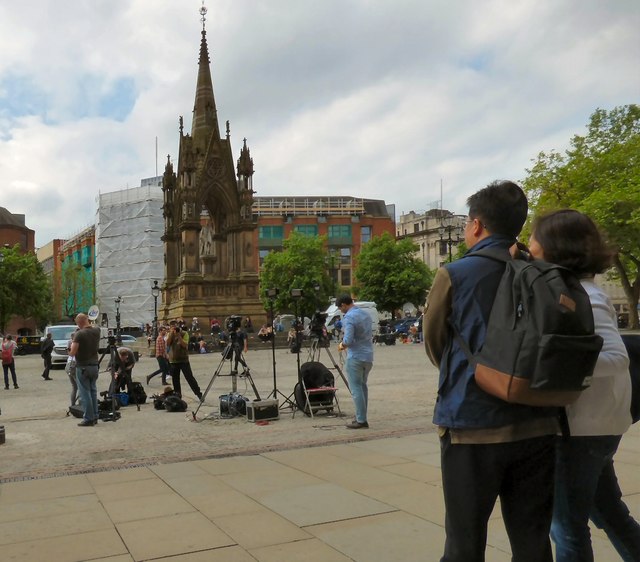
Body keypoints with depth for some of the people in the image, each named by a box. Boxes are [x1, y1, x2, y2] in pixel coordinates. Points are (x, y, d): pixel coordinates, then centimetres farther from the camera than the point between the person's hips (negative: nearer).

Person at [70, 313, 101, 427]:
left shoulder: (79, 334, -17)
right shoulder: (97, 331, 0)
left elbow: (72, 353, -17)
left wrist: (72, 344, 0)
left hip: (82, 367, -6)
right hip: (94, 365, 6)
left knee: (85, 393, 0)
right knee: (93, 391, 15)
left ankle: (88, 419, 1)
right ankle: (94, 417, 18)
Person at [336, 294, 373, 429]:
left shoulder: (349, 318, -14)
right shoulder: (366, 315, 13)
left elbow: (348, 340, -22)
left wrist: (342, 345, -1)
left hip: (355, 357, -8)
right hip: (368, 356, 8)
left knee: (356, 389, -3)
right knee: (363, 386, 16)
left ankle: (361, 420, -2)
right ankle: (361, 417, 22)